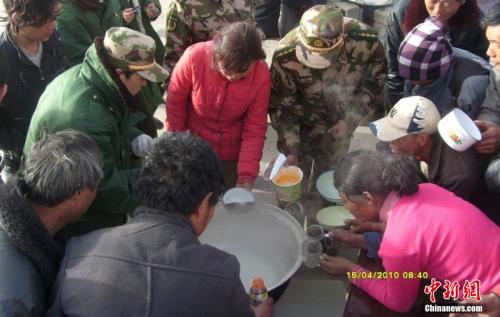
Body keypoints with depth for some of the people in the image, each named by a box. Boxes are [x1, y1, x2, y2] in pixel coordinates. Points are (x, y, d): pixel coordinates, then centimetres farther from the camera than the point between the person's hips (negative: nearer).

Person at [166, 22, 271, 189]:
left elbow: (255, 129, -15)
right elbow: (175, 103, -10)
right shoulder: (194, 57, -27)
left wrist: (246, 175, -22)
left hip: (231, 154, 0)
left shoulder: (261, 74, -23)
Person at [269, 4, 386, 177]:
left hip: (339, 123, 2)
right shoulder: (286, 56, -33)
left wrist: (350, 118, -12)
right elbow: (280, 105, -17)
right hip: (303, 123, -1)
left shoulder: (366, 41, -29)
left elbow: (374, 81, -8)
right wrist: (290, 149, -19)